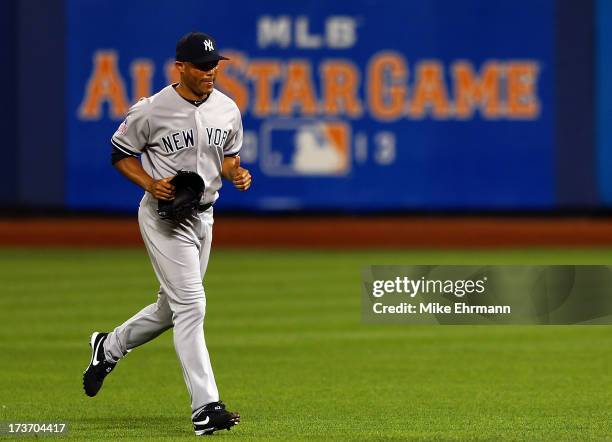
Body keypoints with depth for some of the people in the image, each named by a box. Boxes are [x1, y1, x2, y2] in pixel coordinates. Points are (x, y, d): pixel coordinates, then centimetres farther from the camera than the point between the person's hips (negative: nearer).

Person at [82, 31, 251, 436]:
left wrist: (238, 173, -6)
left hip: (203, 217, 7)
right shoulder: (152, 110, -14)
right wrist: (151, 183, -17)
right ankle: (205, 407, -18)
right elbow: (120, 152, -2)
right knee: (191, 305, -16)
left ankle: (109, 347, 43)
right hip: (164, 216, -7)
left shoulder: (228, 109, 3)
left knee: (173, 308, 17)